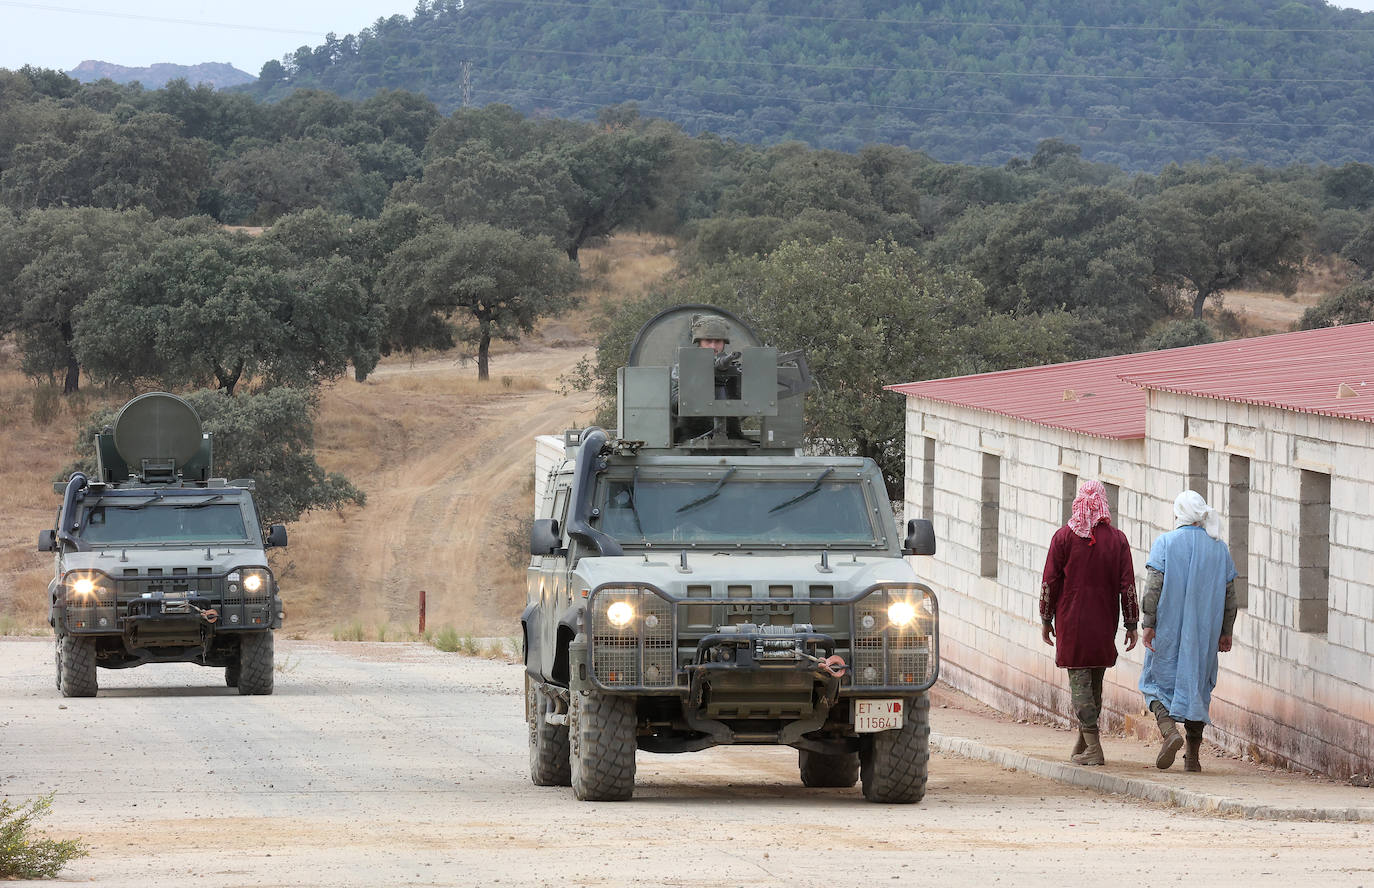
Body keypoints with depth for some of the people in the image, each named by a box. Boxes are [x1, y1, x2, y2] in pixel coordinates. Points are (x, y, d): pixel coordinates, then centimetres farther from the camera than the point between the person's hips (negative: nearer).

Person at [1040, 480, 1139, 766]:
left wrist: (1046, 620, 6)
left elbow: (1050, 582, -3)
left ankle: (1092, 747, -12)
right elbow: (1127, 585, 1)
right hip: (1104, 624, 3)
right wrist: (1131, 625, 6)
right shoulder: (1117, 539, 1)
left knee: (1079, 681, -3)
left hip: (1072, 623, -3)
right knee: (1095, 682, 15)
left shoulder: (1064, 537, -5)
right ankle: (1083, 743, 24)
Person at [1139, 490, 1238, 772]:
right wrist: (1226, 632, 14)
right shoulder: (1219, 548, 5)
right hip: (1205, 632, 3)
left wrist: (1149, 624, -10)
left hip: (1168, 630, -3)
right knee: (1197, 684, 10)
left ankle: (1169, 730, -19)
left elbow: (1153, 587, -12)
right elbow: (1229, 594, 7)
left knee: (1158, 684, 7)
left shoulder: (1166, 543, -5)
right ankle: (1193, 756, 7)